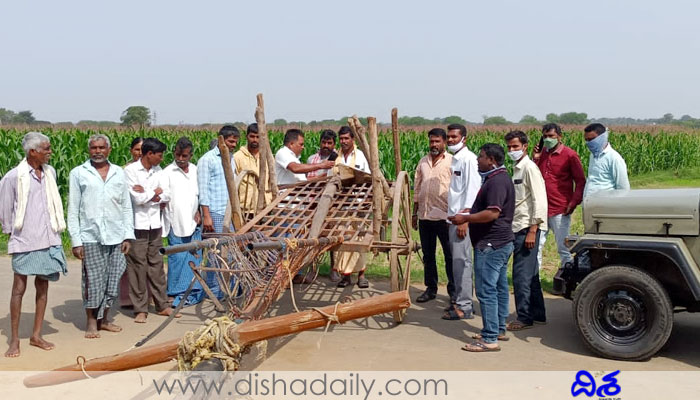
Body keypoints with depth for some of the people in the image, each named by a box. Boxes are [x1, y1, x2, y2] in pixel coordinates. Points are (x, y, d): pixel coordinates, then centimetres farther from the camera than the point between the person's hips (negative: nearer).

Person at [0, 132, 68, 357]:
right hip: (24, 241, -4)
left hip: (48, 239, 5)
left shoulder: (50, 173, 3)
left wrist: (54, 227, 10)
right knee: (19, 288, 2)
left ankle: (36, 335, 20)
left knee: (43, 287, 9)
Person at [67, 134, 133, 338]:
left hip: (116, 237, 3)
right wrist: (76, 240, -4)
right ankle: (91, 321, 14)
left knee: (113, 280, 6)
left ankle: (104, 319, 21)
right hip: (91, 237, -3)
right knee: (93, 281, -1)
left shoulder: (119, 173, 10)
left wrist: (128, 235, 4)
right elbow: (73, 210, 2)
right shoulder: (78, 173, 4)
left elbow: (127, 207, 12)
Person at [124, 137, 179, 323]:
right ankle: (140, 309, 7)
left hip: (155, 224, 5)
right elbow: (138, 198, -15)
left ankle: (162, 305, 18)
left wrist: (147, 194, -10)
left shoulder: (158, 171, 9)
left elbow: (166, 196, 3)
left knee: (156, 264, 11)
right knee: (138, 266, 0)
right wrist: (155, 192, -1)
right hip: (137, 225, -5)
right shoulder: (130, 170, -8)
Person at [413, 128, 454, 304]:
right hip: (425, 216, 6)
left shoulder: (452, 162, -5)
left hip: (444, 217, -5)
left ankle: (453, 290, 12)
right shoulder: (423, 162, 12)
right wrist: (415, 213, 14)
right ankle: (431, 288, 25)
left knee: (450, 256, 2)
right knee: (428, 255, 13)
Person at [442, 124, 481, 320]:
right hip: (453, 217, 9)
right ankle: (460, 300, 22)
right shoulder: (455, 159, 16)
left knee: (461, 261, -7)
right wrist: (451, 217, 18)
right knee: (457, 261, 13)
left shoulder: (468, 159, -11)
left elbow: (472, 190, -17)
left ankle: (464, 306, -2)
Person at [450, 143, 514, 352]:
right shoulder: (500, 178, 16)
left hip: (491, 244, -11)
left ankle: (490, 339, -6)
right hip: (501, 242, 11)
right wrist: (471, 213, 15)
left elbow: (492, 213, -27)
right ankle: (499, 330, 26)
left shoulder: (496, 181, -18)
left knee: (486, 291, -9)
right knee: (499, 288, 16)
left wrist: (466, 218, -19)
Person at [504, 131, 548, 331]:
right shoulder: (516, 168, 15)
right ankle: (537, 314, 24)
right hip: (518, 228, 9)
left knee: (521, 275, -5)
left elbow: (539, 200, -17)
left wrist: (532, 230, -20)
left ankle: (524, 318, 3)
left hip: (527, 228, -9)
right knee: (530, 274, 15)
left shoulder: (529, 168, -11)